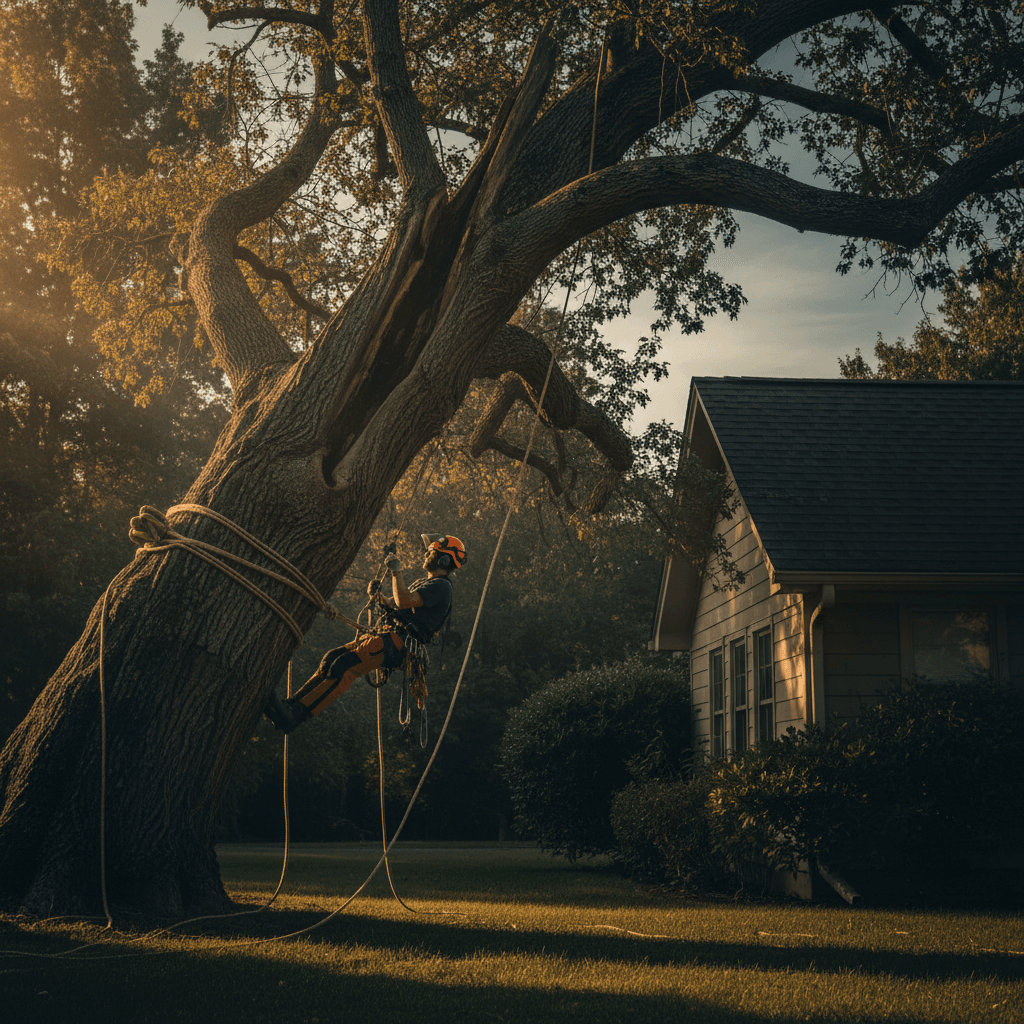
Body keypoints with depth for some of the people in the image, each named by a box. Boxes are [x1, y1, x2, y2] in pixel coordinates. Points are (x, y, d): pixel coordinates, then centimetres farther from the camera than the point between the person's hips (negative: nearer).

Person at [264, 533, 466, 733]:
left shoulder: (441, 586, -4)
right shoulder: (423, 582, 29)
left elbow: (404, 602, -19)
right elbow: (395, 607, 34)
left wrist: (396, 572, -8)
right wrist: (377, 595, 16)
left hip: (400, 642, -10)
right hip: (386, 634, 10)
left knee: (343, 666, -24)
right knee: (331, 658, -6)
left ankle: (295, 715, -32)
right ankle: (292, 704, -12)